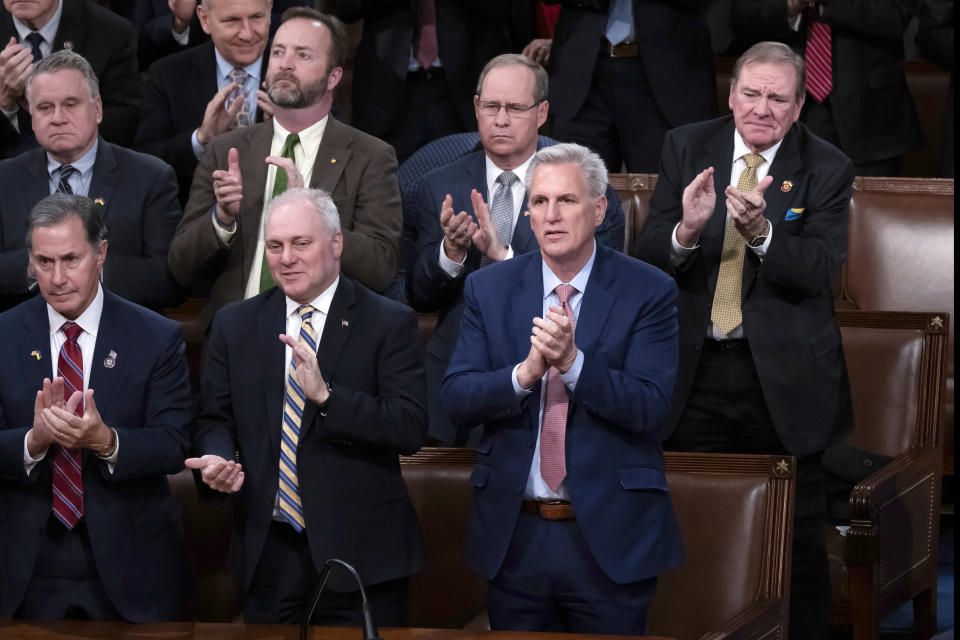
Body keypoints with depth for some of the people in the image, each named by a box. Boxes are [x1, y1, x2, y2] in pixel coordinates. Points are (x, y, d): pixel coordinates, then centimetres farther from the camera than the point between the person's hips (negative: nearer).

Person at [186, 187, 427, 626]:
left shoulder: (389, 323, -3)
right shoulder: (235, 325, 10)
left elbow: (411, 428, -11)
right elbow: (215, 418, 12)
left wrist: (326, 395, -23)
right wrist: (217, 457, -11)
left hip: (359, 548, -3)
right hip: (268, 549, 3)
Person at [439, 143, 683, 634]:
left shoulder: (648, 292, -4)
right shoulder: (488, 289, 4)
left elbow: (649, 406, -12)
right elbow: (455, 399, -3)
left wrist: (572, 361, -27)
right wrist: (525, 372, -22)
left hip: (609, 534, -2)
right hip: (513, 535, 3)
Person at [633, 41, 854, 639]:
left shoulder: (826, 169, -4)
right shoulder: (686, 148, 2)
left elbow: (818, 270, -15)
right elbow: (649, 254, -3)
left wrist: (760, 231, -33)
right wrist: (686, 230, -26)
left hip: (782, 376, -2)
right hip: (696, 369, 2)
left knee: (798, 540, 3)